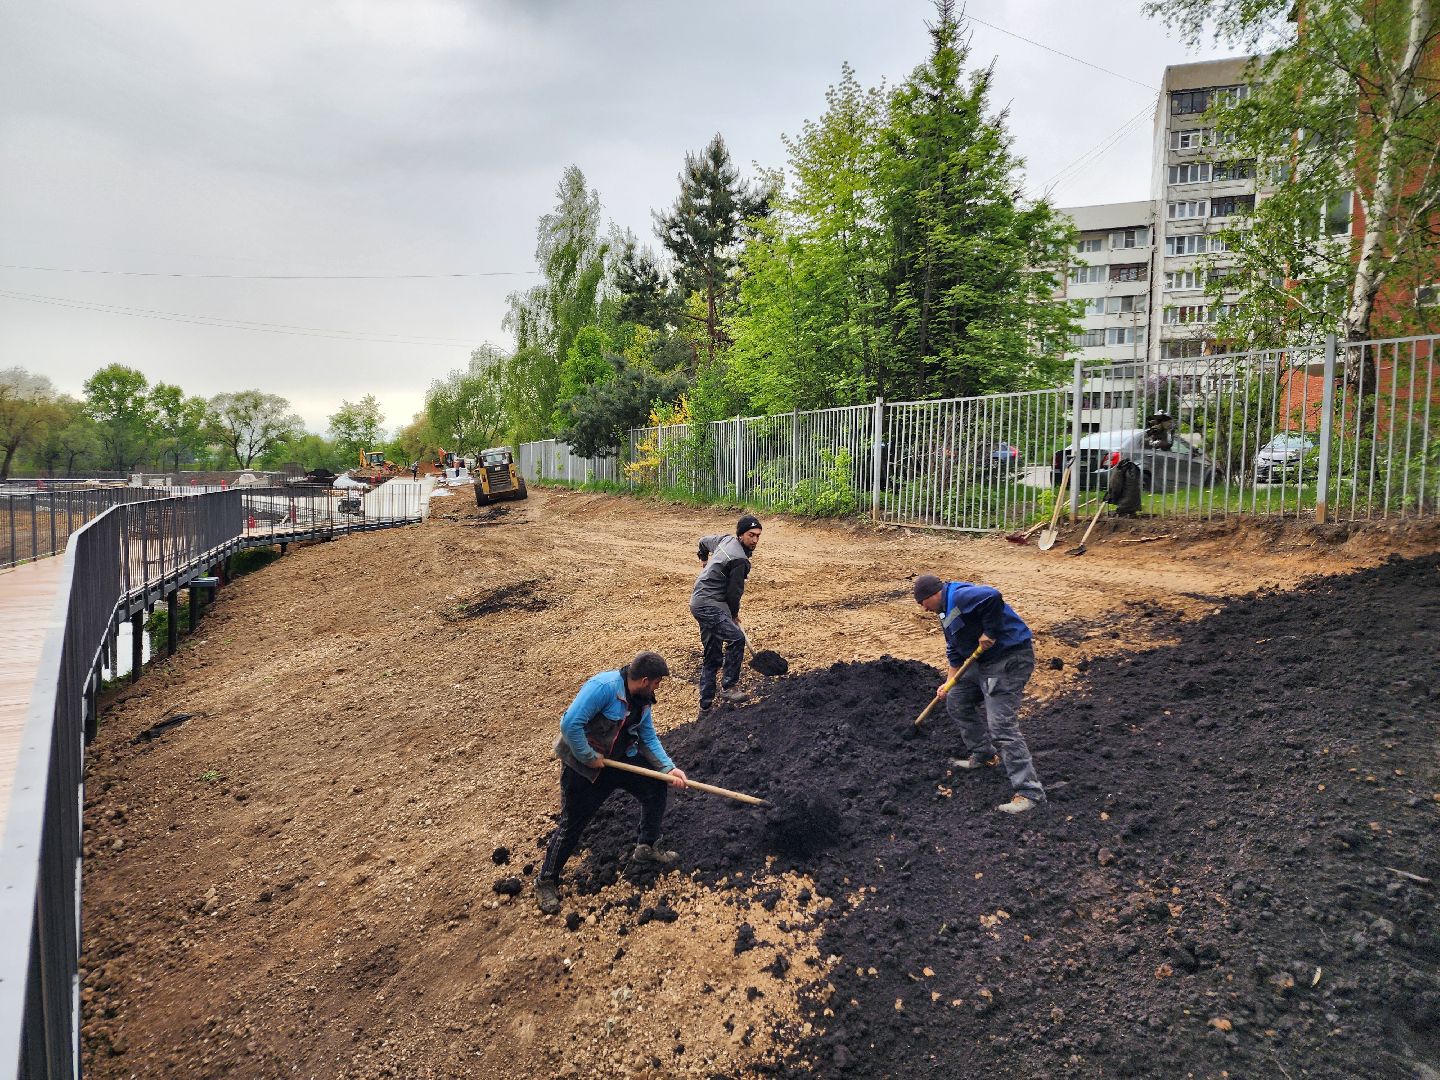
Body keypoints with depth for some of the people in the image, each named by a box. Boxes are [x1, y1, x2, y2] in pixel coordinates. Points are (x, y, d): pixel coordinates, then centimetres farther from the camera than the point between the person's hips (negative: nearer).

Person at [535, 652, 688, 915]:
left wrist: (669, 768, -7)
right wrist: (590, 757, -25)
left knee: (657, 788, 7)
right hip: (583, 765, -7)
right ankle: (546, 882, 23)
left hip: (621, 759, 8)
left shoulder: (642, 699, -3)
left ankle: (647, 847, 29)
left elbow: (649, 739, 4)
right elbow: (570, 724, -35)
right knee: (571, 825, 2)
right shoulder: (604, 686, -32)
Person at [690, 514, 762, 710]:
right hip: (708, 605, -11)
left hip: (700, 603, 11)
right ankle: (727, 687, -15)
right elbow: (734, 592, -11)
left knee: (712, 657, 12)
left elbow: (704, 541, 27)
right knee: (736, 638, -25)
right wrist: (734, 614, 9)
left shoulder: (725, 539, 7)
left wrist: (704, 558, 49)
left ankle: (706, 703, 16)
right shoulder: (739, 560, -20)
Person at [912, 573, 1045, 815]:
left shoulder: (959, 596, -20)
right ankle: (981, 755, 36)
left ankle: (1029, 791, -10)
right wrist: (949, 683, 21)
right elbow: (955, 650, 23)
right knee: (956, 701, 22)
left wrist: (989, 632, -27)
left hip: (1009, 661, -11)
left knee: (1001, 726, -15)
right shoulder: (946, 610, 14)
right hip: (983, 661, 11)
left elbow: (992, 596, -40)